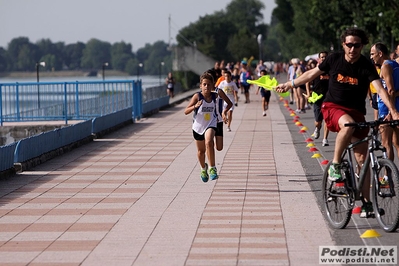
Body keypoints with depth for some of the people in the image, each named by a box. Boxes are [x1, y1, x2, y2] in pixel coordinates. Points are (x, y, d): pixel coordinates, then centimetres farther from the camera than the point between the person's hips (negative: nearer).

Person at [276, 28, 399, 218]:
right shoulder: (334, 59, -4)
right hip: (333, 107, -1)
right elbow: (312, 74, 10)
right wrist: (289, 85, 16)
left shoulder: (366, 66, -10)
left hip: (356, 112, 1)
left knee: (362, 158, -3)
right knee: (348, 124, -37)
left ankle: (366, 201, 4)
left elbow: (380, 89, -22)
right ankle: (335, 166, -21)